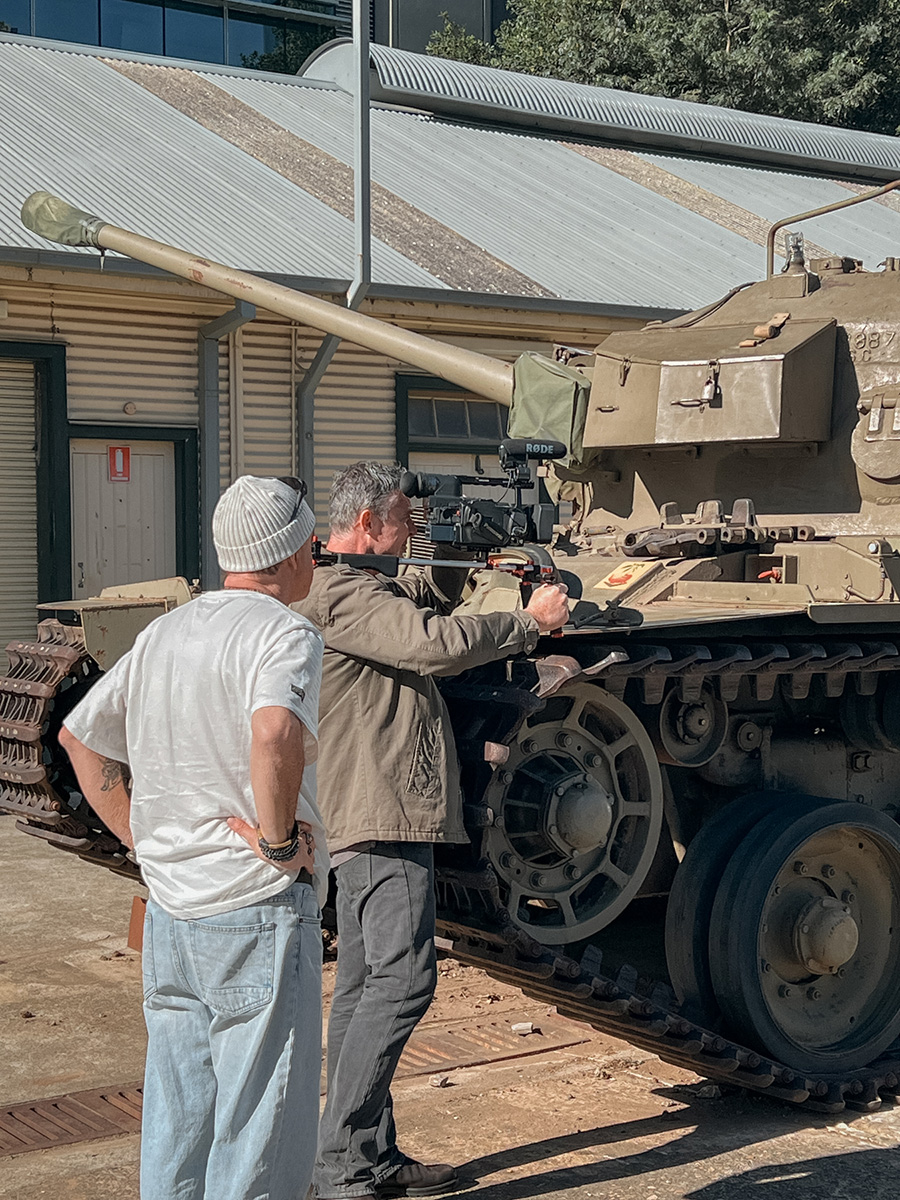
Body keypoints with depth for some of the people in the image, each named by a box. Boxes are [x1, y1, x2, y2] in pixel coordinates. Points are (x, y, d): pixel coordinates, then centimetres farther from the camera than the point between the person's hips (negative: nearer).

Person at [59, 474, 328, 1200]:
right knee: (260, 1138, 2)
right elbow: (274, 732, -34)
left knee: (175, 1121, 17)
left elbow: (80, 736, 19)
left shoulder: (162, 634, 11)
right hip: (258, 913, -8)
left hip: (169, 914, 8)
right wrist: (280, 838, -21)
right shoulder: (284, 633, -13)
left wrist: (141, 835, 15)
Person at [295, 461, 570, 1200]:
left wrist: (459, 566, 15)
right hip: (384, 814, -11)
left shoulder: (360, 589, 20)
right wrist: (530, 622, -15)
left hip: (377, 820, 11)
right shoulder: (340, 595, -15)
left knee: (365, 985, 11)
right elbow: (434, 643, -26)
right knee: (402, 978, -14)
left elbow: (416, 606, 34)